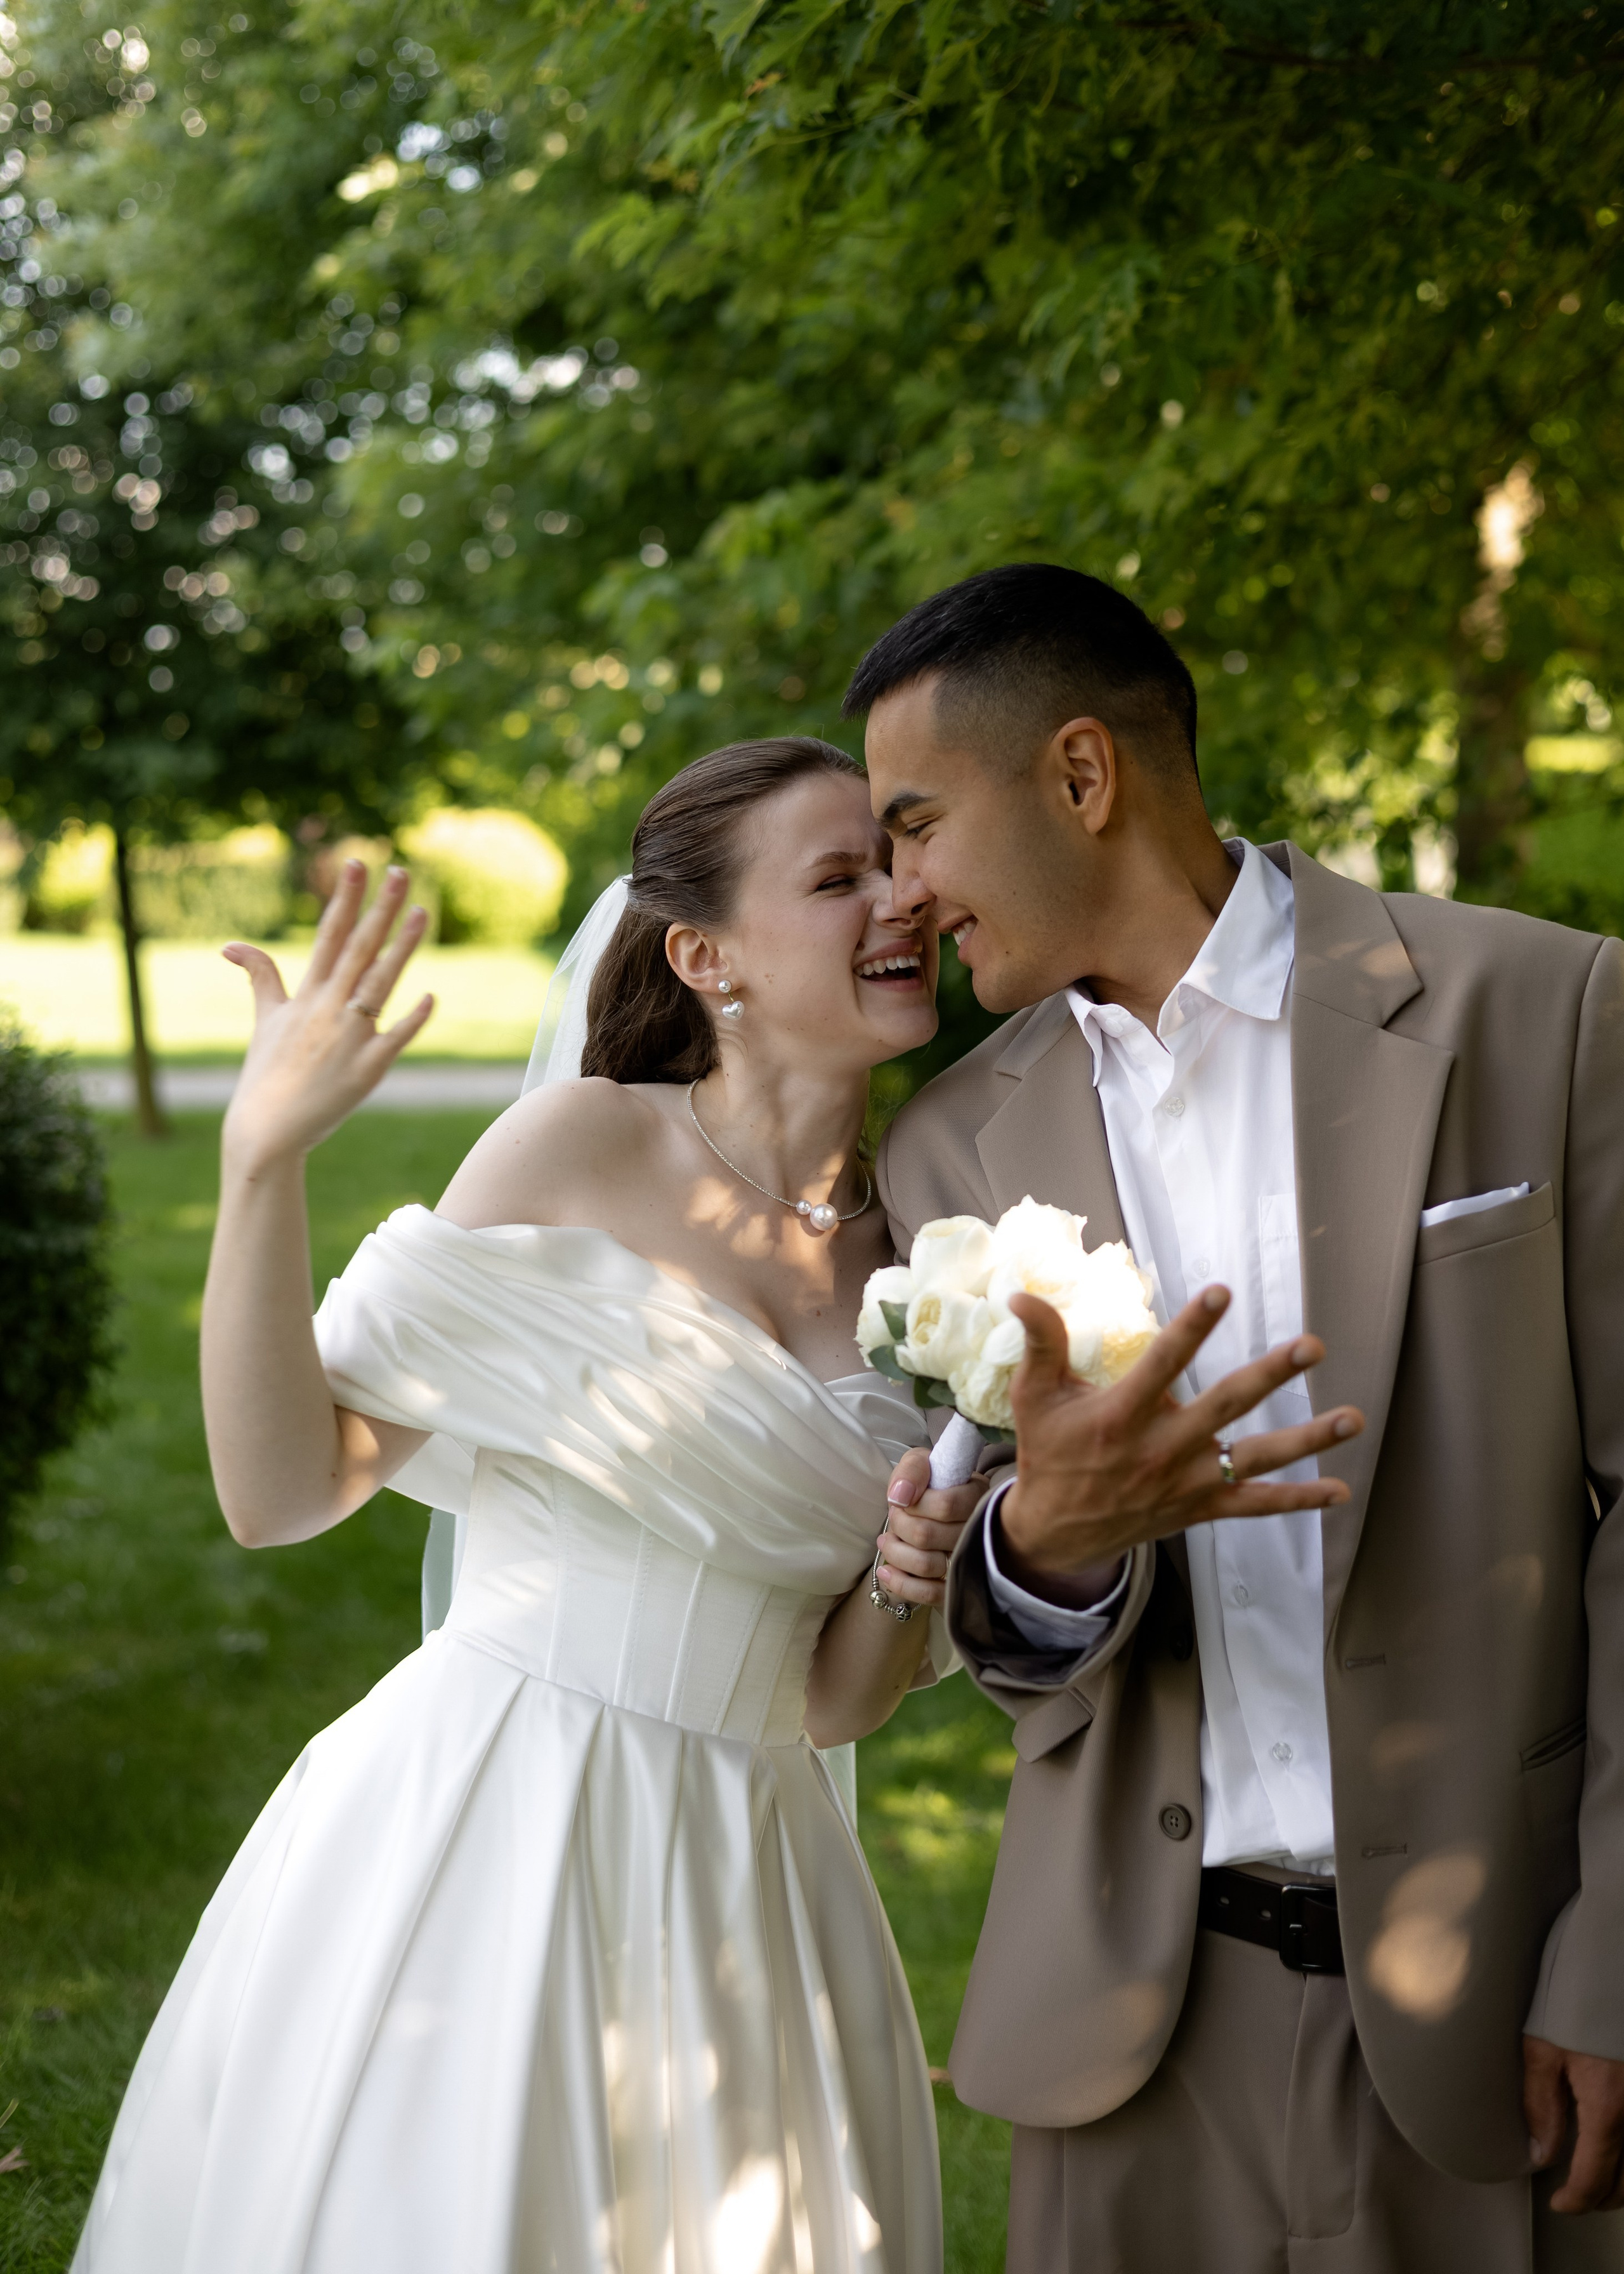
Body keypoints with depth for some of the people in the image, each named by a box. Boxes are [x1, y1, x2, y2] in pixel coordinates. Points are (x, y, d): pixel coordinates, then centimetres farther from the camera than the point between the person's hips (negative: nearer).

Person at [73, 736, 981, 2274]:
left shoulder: (912, 1257, 6)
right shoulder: (588, 1147, -6)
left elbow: (834, 1699, 10)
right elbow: (279, 1491, -9)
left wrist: (909, 1575, -11)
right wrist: (263, 1161, -19)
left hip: (737, 1890, 4)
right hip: (478, 1840, -4)